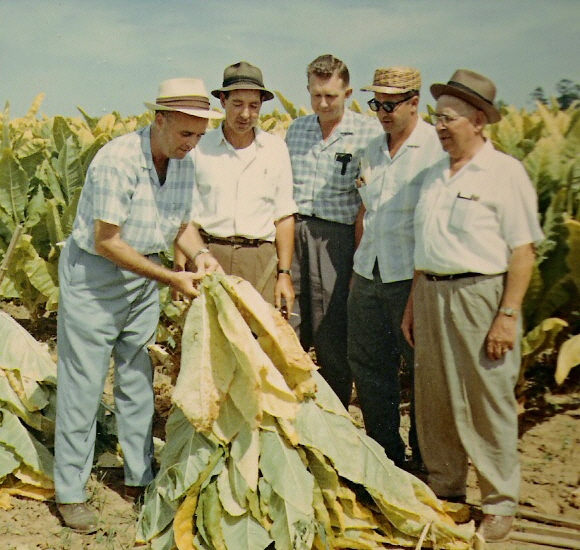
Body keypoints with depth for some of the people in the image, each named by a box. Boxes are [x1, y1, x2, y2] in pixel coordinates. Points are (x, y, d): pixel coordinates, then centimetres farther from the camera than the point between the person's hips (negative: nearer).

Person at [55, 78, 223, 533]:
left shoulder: (184, 163, -3)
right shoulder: (117, 160, -26)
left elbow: (182, 223, 7)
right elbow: (107, 242, -24)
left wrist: (199, 253, -15)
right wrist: (172, 279, -24)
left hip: (143, 277, 7)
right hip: (93, 276, -6)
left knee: (138, 380, 13)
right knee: (83, 384, 1)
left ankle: (139, 477, 27)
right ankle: (70, 491, 15)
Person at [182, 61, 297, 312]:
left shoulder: (276, 148, 8)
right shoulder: (199, 147, 3)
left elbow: (284, 216, 10)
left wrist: (284, 274, 5)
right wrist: (181, 268, -2)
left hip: (260, 261, 1)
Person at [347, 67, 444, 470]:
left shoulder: (437, 148, -8)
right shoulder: (373, 149, 13)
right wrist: (358, 264, 14)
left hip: (412, 277, -6)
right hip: (368, 274, 7)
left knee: (421, 366, 6)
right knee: (368, 365, 11)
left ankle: (424, 458, 22)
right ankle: (384, 452, 27)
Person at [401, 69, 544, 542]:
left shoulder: (505, 172, -6)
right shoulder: (435, 175, 14)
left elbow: (523, 250, -10)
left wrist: (507, 316, -15)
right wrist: (413, 304, 15)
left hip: (480, 296, -6)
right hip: (431, 294, 7)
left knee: (488, 404, 1)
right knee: (434, 400, 12)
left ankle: (499, 505, 16)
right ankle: (445, 490, 28)